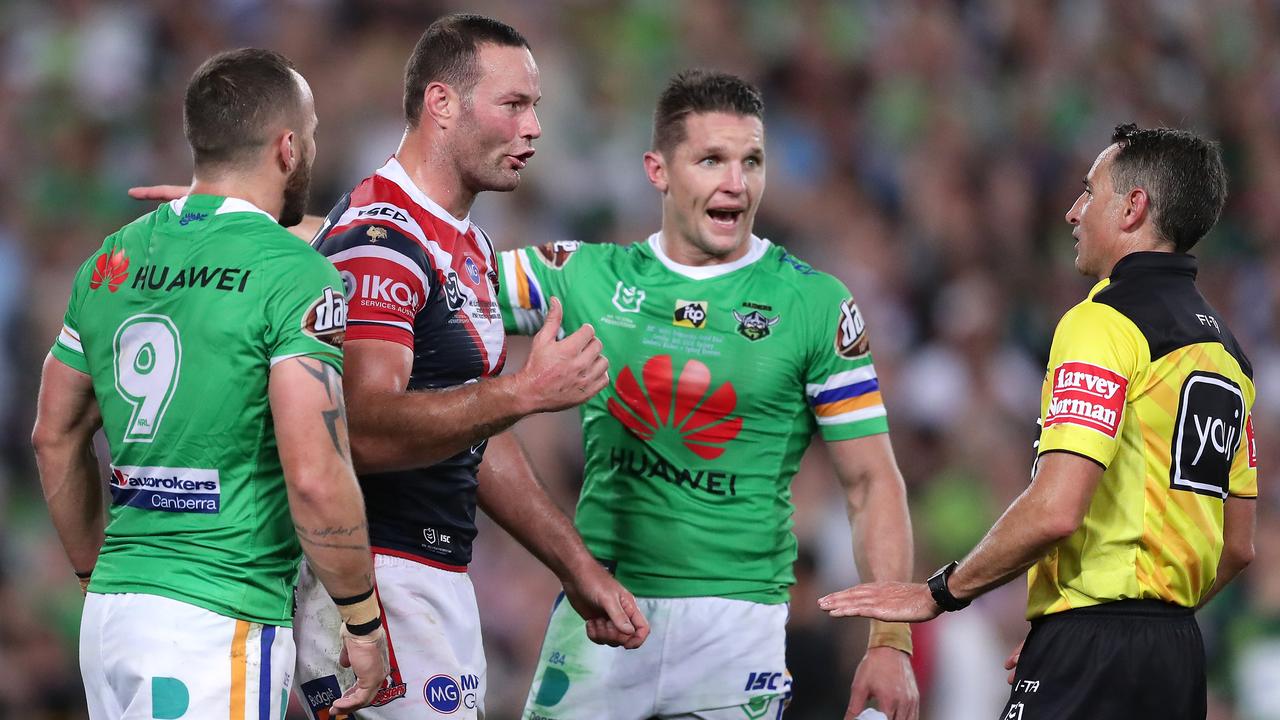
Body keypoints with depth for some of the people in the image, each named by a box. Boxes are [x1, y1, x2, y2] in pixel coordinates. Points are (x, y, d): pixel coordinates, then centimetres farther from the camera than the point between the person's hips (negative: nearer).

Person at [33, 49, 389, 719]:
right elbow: (315, 478, -17)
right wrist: (363, 621, -6)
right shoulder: (294, 273, -10)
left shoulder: (113, 260, 11)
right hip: (219, 621, -7)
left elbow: (55, 437, 21)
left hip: (111, 609, 7)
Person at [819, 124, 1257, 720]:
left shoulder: (1105, 323, -11)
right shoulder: (1225, 348, 17)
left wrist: (940, 593, -8)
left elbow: (1056, 510, -21)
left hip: (1096, 653, -9)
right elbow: (1238, 546, 21)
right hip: (1182, 655, 9)